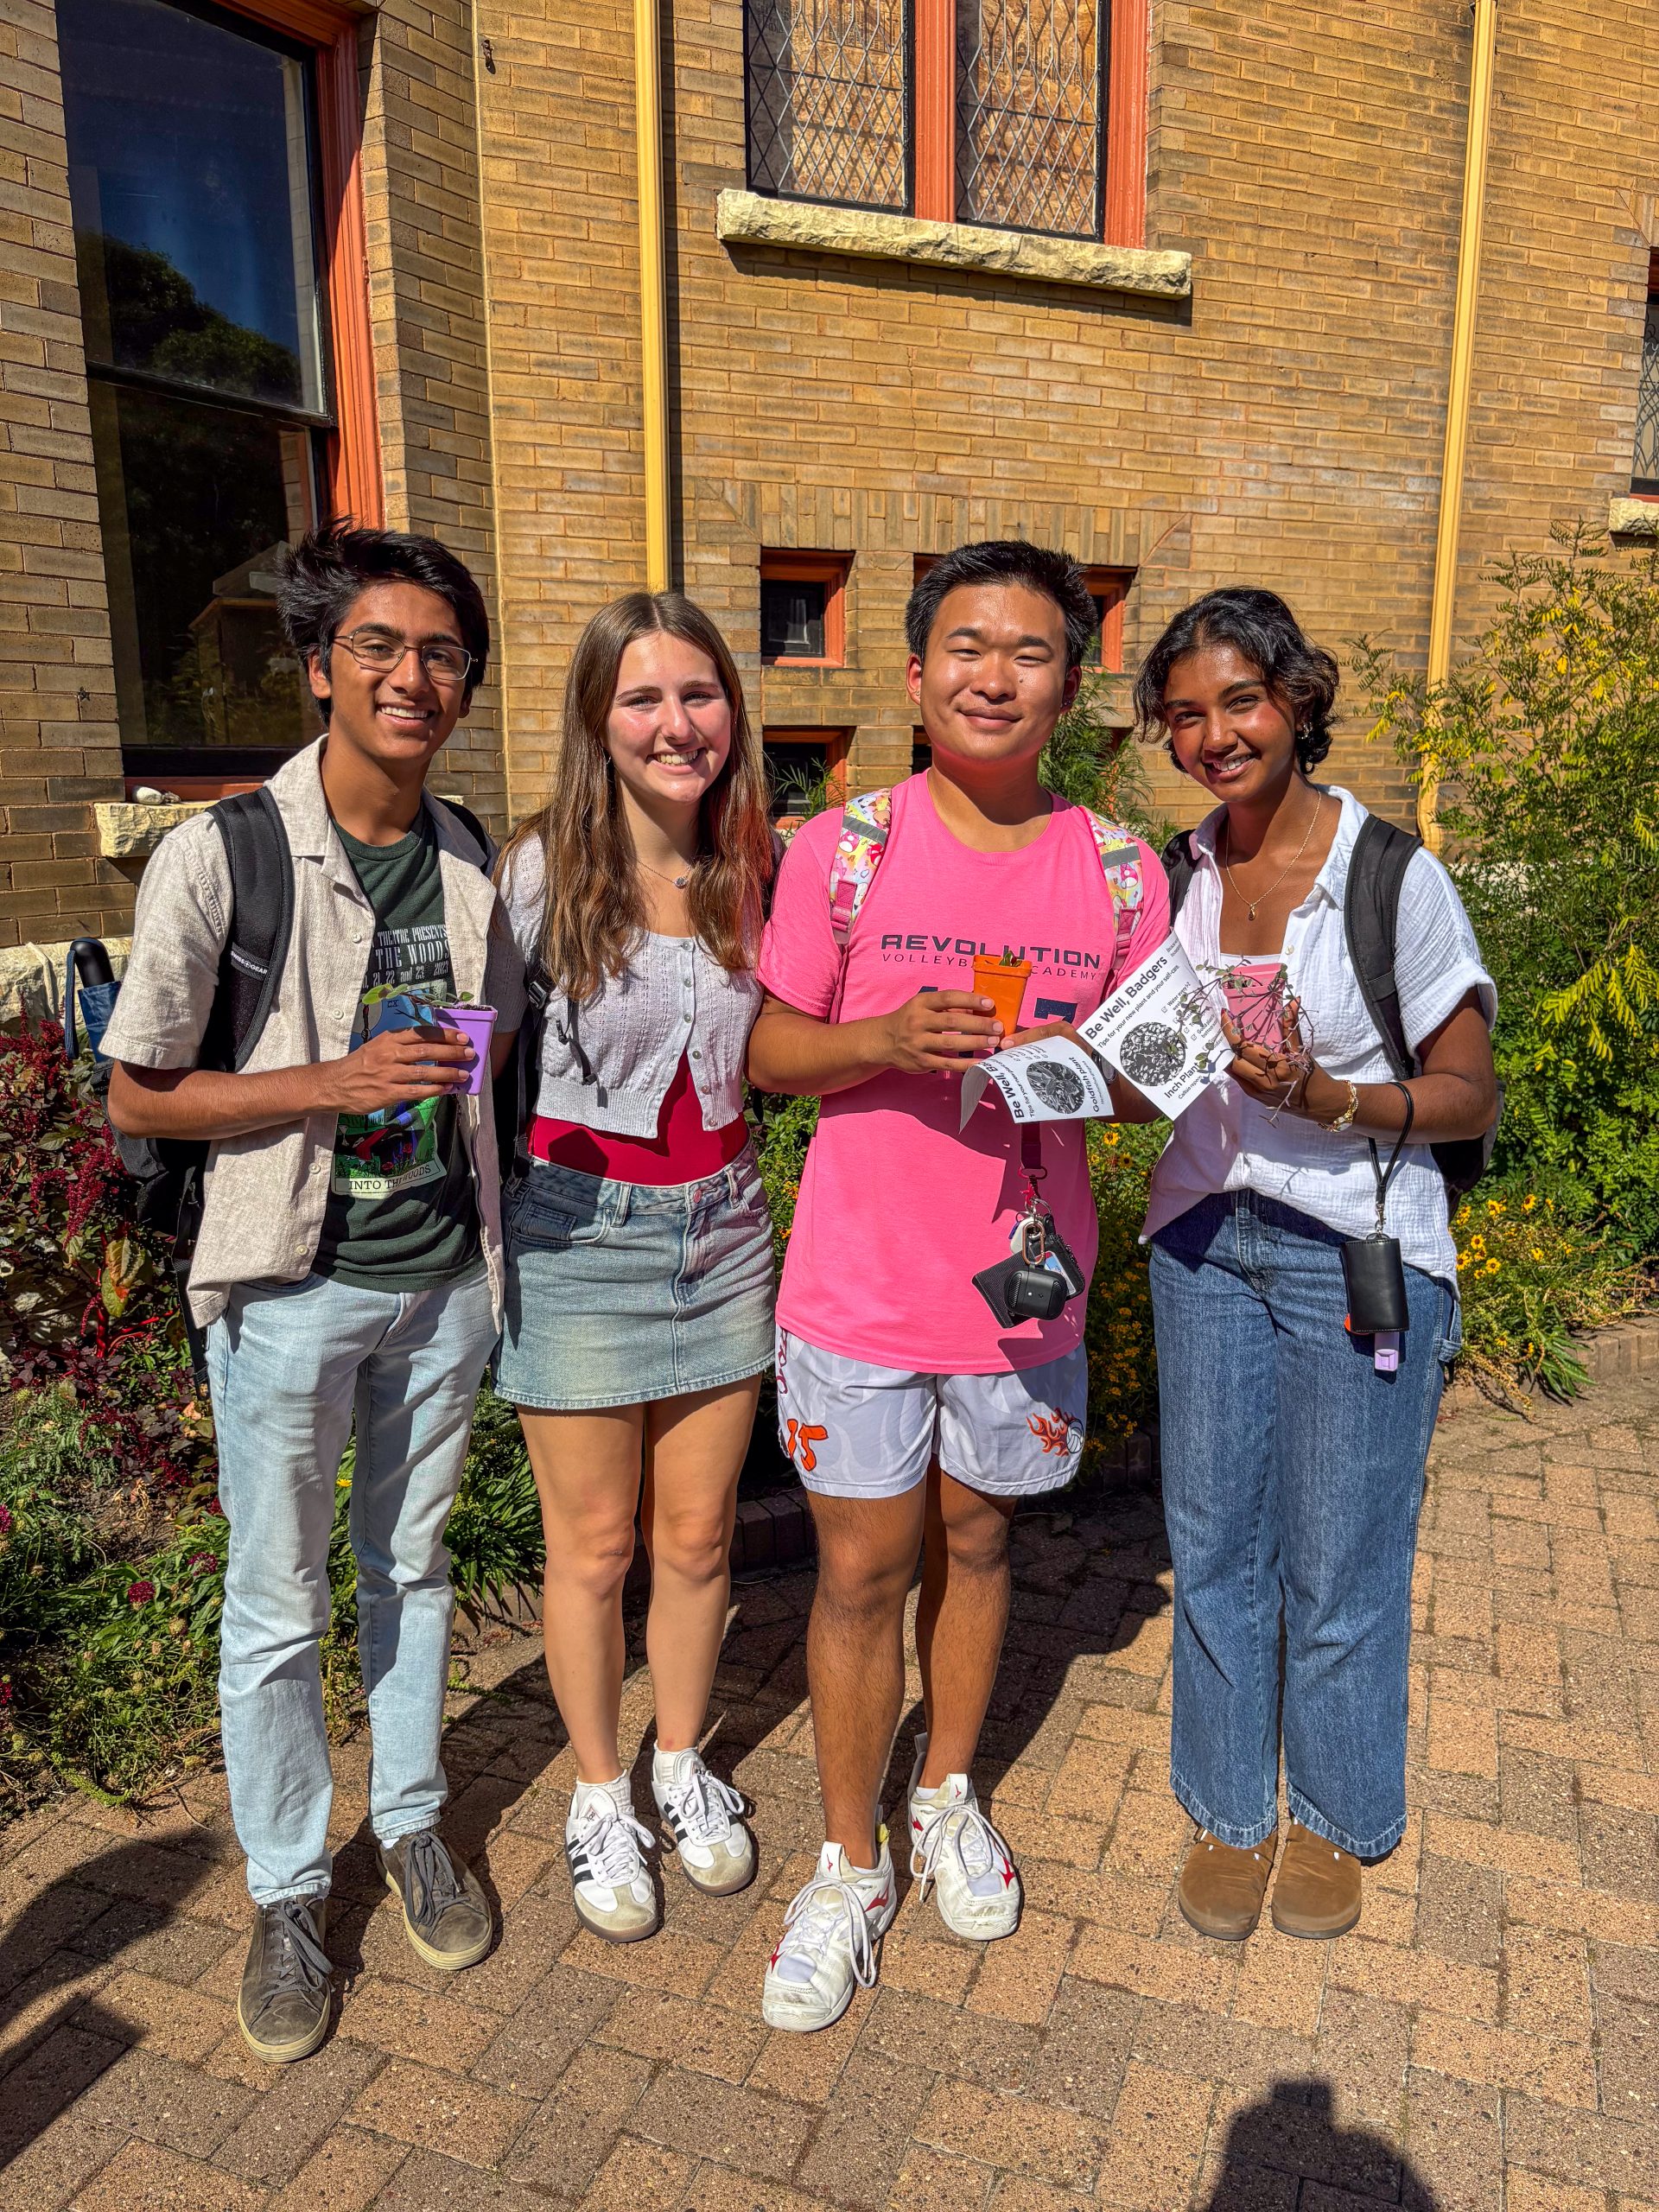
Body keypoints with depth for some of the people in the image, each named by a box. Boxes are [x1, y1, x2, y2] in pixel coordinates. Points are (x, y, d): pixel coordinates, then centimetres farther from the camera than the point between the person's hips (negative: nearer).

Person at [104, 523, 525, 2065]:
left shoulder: (471, 866, 2)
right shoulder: (220, 855, -13)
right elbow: (137, 1094, -9)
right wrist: (333, 1084, -22)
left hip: (440, 1277, 4)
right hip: (292, 1287, -4)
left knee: (411, 1565, 20)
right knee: (277, 1607, 10)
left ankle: (413, 1822, 41)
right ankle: (286, 1890, 32)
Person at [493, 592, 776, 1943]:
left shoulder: (761, 870, 0)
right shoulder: (542, 872, -11)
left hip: (722, 1227, 3)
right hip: (579, 1230, -3)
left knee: (698, 1534, 15)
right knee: (594, 1544, 11)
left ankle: (684, 1764, 40)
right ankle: (599, 1795, 35)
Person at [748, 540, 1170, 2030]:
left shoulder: (1120, 873, -1)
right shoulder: (843, 850, -6)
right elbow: (769, 1049, -2)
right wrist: (890, 1039, -22)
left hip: (1022, 1280, 2)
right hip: (861, 1283, -2)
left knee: (973, 1541, 20)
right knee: (863, 1571, 8)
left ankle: (949, 1795, 44)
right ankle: (850, 1863, 30)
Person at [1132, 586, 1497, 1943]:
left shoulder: (1396, 878, -12)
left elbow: (1471, 1096, -7)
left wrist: (1327, 1098, -23)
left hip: (1360, 1254, -4)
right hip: (1204, 1235, 4)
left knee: (1340, 1565, 8)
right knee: (1214, 1545, 13)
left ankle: (1336, 1818, 35)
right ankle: (1228, 1808, 35)